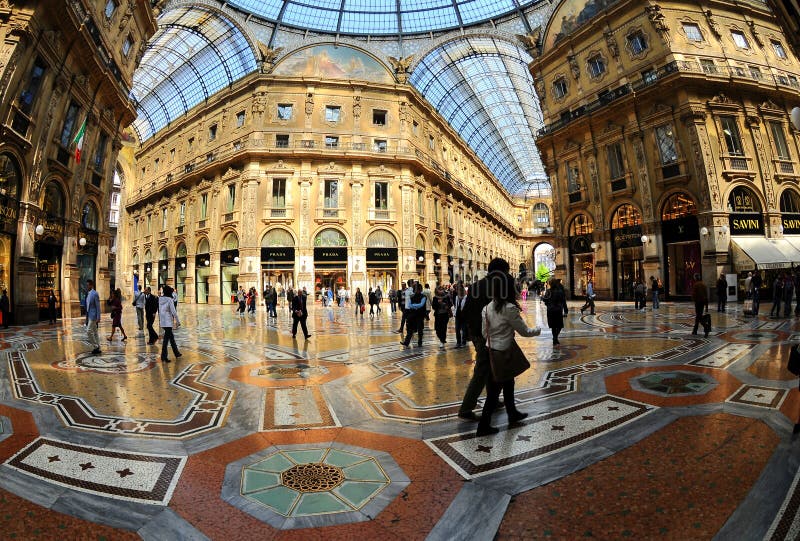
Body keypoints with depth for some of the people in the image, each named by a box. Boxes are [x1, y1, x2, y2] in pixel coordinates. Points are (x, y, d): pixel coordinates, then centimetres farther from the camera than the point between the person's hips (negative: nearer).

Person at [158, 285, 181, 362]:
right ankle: (164, 357, 0)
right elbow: (174, 312, -16)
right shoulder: (169, 300, -14)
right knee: (166, 339, -3)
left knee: (171, 336, 17)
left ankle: (176, 353, 28)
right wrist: (178, 322, -9)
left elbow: (159, 311, 14)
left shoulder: (160, 299, 6)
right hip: (168, 322, -7)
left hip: (162, 322, 7)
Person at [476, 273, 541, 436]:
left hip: (491, 351, 7)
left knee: (508, 383, 24)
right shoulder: (510, 308, -19)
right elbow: (524, 331, -8)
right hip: (503, 353, -7)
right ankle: (483, 426, 11)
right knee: (494, 390, 3)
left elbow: (485, 330, 6)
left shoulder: (488, 307, 0)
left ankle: (512, 413, 42)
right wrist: (538, 330, 11)